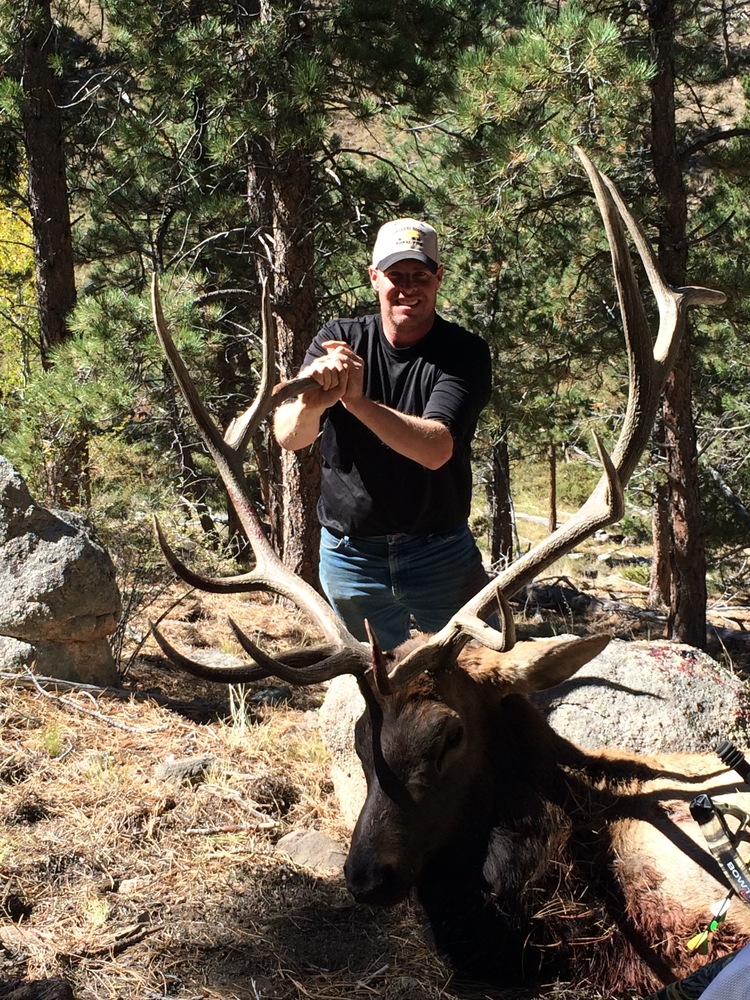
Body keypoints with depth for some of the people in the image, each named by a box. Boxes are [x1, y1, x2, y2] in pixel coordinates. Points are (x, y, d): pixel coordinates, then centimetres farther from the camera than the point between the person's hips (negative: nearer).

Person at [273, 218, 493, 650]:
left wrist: (358, 402, -40)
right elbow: (288, 436, -18)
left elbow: (436, 449, -27)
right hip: (350, 554, 2)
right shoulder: (339, 340, -5)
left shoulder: (465, 352, -11)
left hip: (441, 554, -2)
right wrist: (312, 402, -41)